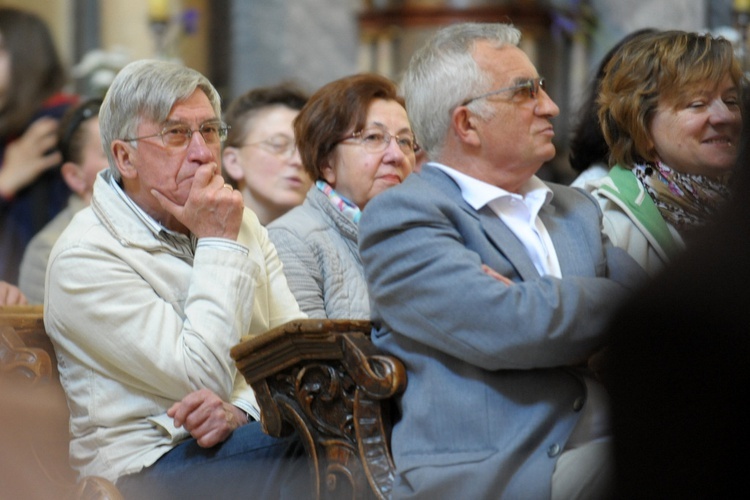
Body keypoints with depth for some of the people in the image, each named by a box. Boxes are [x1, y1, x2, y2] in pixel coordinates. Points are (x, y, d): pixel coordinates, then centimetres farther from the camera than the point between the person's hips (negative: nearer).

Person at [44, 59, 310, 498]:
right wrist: (220, 244, -11)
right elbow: (204, 377, -16)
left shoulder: (241, 221, 14)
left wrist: (244, 409, -17)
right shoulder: (85, 256, -9)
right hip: (151, 461, -7)